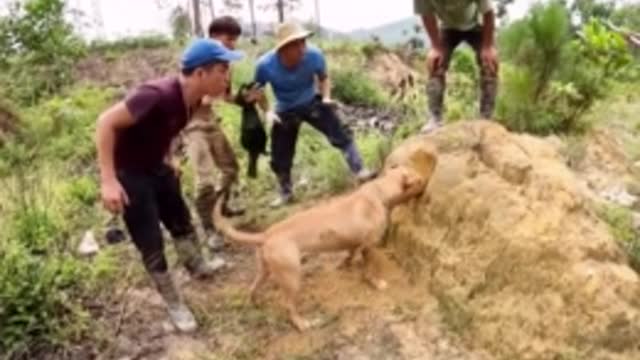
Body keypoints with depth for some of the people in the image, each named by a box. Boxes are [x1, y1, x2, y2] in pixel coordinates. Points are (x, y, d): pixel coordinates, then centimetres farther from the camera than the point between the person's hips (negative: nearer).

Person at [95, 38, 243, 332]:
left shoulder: (190, 98, -7)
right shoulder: (158, 94, -33)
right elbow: (106, 122, -32)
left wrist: (167, 163, 16)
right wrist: (108, 180, -34)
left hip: (156, 167, 8)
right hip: (129, 174, -8)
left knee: (181, 221, 23)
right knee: (151, 244, 1)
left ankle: (197, 267, 49)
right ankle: (174, 305, 19)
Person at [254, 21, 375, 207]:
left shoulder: (314, 55, -28)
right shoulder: (265, 65, -30)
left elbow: (323, 77, -3)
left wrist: (326, 97, -20)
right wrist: (267, 112, -21)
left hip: (312, 103, 0)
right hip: (285, 111, 0)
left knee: (340, 136, -10)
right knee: (280, 157, 6)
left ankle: (360, 171, 5)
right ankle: (285, 193, 29)